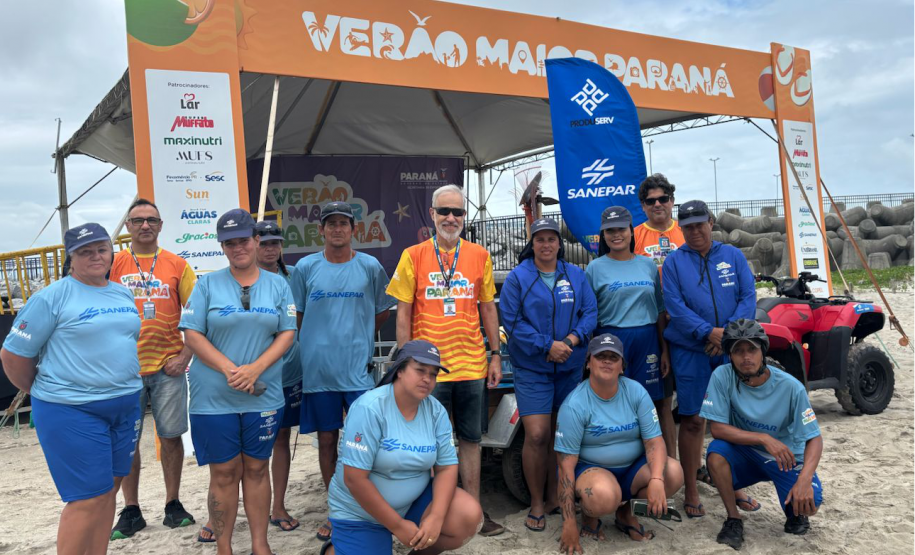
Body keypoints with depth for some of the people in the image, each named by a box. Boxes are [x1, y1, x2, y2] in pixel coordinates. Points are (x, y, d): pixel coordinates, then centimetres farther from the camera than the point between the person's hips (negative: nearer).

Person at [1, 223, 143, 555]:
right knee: (88, 498, -4)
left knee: (109, 489, 13)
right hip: (71, 412, -6)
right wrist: (44, 393, 4)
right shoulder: (52, 297, -9)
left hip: (126, 406, 6)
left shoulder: (124, 294, 11)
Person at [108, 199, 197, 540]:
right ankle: (131, 510, 21)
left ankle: (173, 504, 21)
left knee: (171, 436, 6)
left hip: (167, 367, 0)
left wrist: (186, 354, -5)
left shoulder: (176, 265, 3)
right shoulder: (113, 264, 3)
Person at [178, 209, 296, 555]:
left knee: (256, 469, 11)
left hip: (264, 396, 1)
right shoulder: (207, 284, 2)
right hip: (214, 397, -1)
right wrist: (229, 369, -16)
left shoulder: (278, 285, 5)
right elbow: (192, 334, -4)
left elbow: (287, 333, 0)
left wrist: (255, 369, -15)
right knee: (224, 472, 6)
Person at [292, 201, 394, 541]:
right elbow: (297, 316, 12)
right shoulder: (305, 268, 3)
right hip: (317, 369, 1)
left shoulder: (370, 267, 0)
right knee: (326, 440, 10)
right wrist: (316, 344, 8)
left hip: (358, 367, -1)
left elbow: (382, 311, 12)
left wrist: (358, 336, 8)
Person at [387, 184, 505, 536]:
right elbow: (403, 313, -1)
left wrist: (495, 355, 6)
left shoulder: (479, 256, 4)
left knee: (471, 438, 12)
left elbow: (488, 308, 9)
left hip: (471, 364, 2)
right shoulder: (414, 256, -2)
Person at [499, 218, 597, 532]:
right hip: (532, 369, -3)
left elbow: (590, 312, 4)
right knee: (537, 436, -8)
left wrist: (573, 338, -15)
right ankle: (536, 504, 9)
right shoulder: (518, 277, -3)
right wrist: (547, 345, -16)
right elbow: (511, 320, -9)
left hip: (570, 367, 4)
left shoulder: (576, 275, 7)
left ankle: (554, 496, 28)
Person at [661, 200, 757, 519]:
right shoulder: (674, 261, 3)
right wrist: (709, 332, -18)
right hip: (690, 352, -2)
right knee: (693, 421, 1)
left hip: (732, 350, 2)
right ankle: (691, 493, 13)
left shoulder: (732, 255, 9)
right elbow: (674, 306, -7)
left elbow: (749, 296, 1)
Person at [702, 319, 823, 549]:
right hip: (745, 454, 0)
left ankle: (793, 510, 14)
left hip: (787, 456, 0)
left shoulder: (790, 387, -20)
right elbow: (717, 428, -20)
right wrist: (764, 439, -32)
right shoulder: (722, 376, -19)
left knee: (809, 501, -26)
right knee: (716, 452, -31)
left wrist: (804, 479, -35)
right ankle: (734, 518, -8)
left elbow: (814, 438, -18)